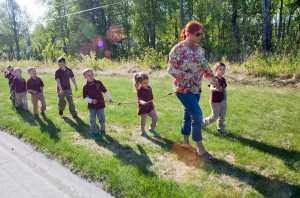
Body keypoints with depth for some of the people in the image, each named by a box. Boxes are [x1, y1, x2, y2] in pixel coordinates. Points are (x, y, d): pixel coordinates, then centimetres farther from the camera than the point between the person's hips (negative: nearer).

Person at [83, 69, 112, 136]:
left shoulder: (98, 83, -3)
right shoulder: (86, 87, -5)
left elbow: (105, 91, 4)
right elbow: (85, 97, -4)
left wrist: (109, 98, 4)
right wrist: (91, 101, -20)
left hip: (100, 105, 1)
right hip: (92, 106, -1)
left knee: (102, 119, 10)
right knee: (92, 120, 7)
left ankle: (102, 130, 30)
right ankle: (93, 132, 23)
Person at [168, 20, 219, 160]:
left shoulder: (199, 49, 5)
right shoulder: (178, 49, -15)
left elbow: (205, 66, 13)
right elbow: (171, 70, -14)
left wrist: (213, 80, 9)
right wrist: (188, 76, -20)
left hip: (196, 88, 7)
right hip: (183, 88, -7)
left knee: (189, 114, 15)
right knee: (197, 115, -10)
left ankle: (185, 142, 31)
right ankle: (200, 148, 3)